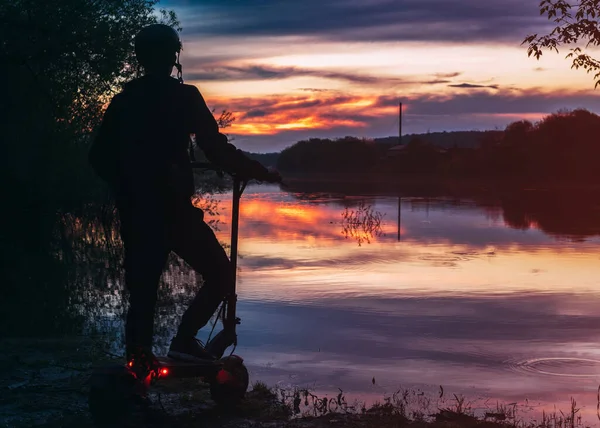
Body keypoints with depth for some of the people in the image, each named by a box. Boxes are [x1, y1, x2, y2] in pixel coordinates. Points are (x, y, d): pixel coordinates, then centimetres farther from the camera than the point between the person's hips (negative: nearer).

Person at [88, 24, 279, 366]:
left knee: (142, 290, 14)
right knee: (220, 274, 7)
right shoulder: (183, 97, -5)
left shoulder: (123, 101, 10)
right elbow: (217, 149, -9)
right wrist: (258, 172, 3)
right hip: (172, 209, -6)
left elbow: (100, 157, 13)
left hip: (134, 213, 6)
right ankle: (185, 339, -5)